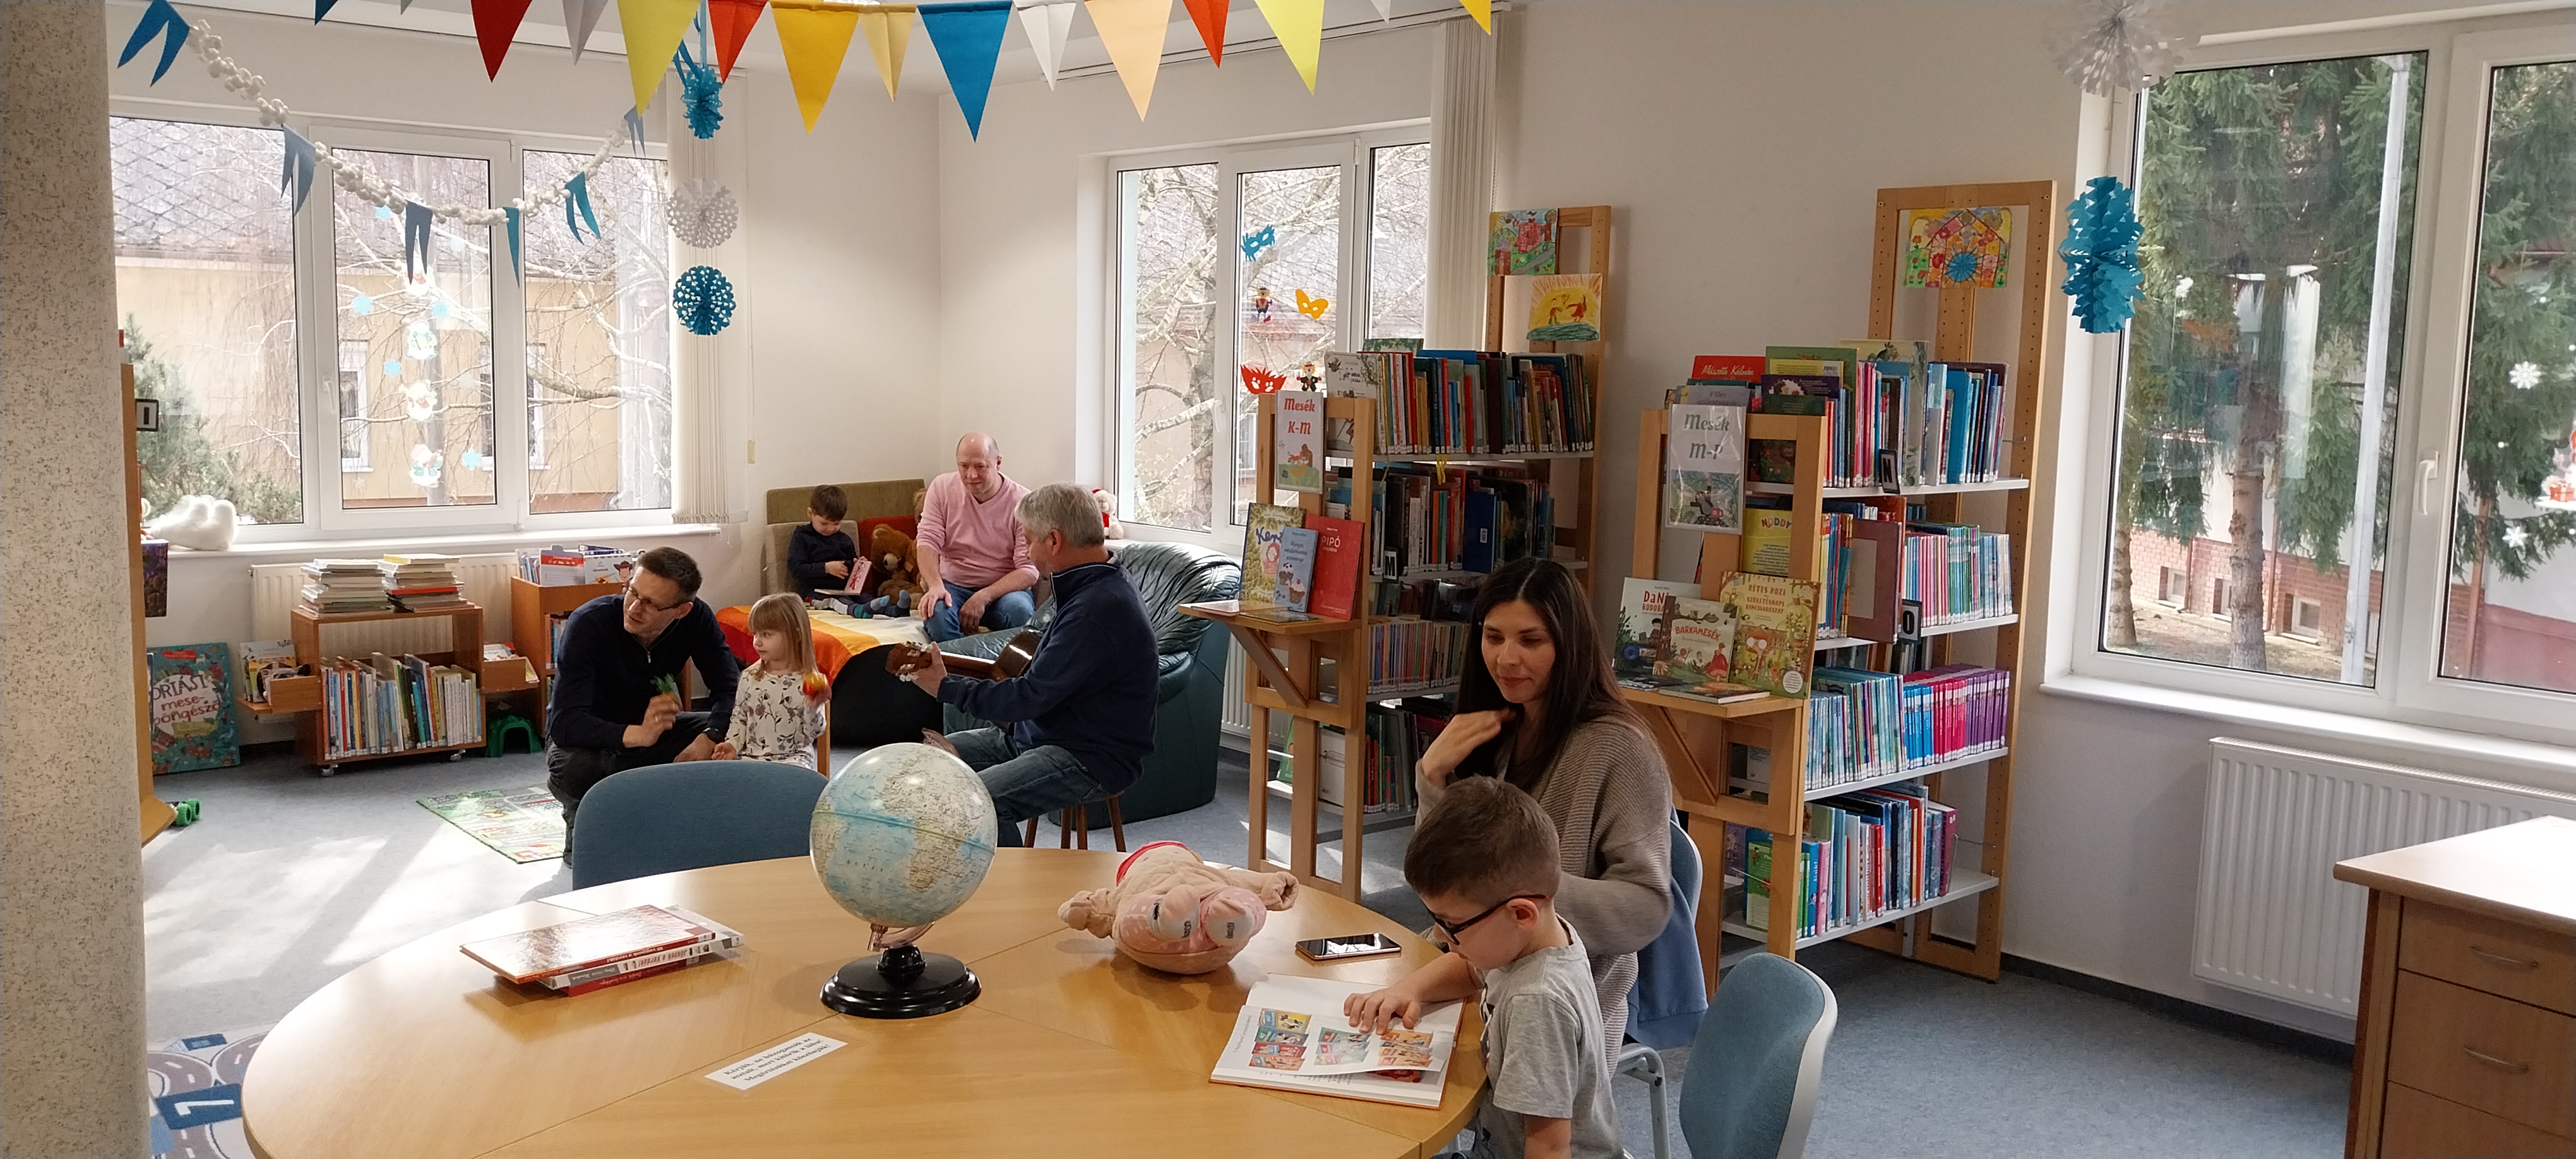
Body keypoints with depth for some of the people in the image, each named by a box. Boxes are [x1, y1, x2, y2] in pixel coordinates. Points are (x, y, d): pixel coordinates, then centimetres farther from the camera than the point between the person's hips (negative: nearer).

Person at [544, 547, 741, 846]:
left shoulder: (697, 618, -18)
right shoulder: (588, 623, -29)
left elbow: (730, 689, -17)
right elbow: (564, 722, -36)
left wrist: (709, 738, -39)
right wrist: (637, 735, -53)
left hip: (652, 729, 4)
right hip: (588, 735, -3)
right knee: (575, 769, -38)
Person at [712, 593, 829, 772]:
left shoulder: (809, 683, -6)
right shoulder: (750, 678, 7)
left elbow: (813, 733, -5)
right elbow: (739, 719, 16)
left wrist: (812, 709, -24)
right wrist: (733, 744, -1)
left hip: (792, 757, -4)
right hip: (750, 756, 4)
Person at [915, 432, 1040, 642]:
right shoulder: (942, 488, 0)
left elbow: (1030, 570, -13)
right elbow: (927, 542, -5)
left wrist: (984, 597, -26)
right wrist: (935, 585, -26)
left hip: (1004, 588, -1)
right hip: (952, 586, 1)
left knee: (1019, 609, -34)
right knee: (936, 611, -33)